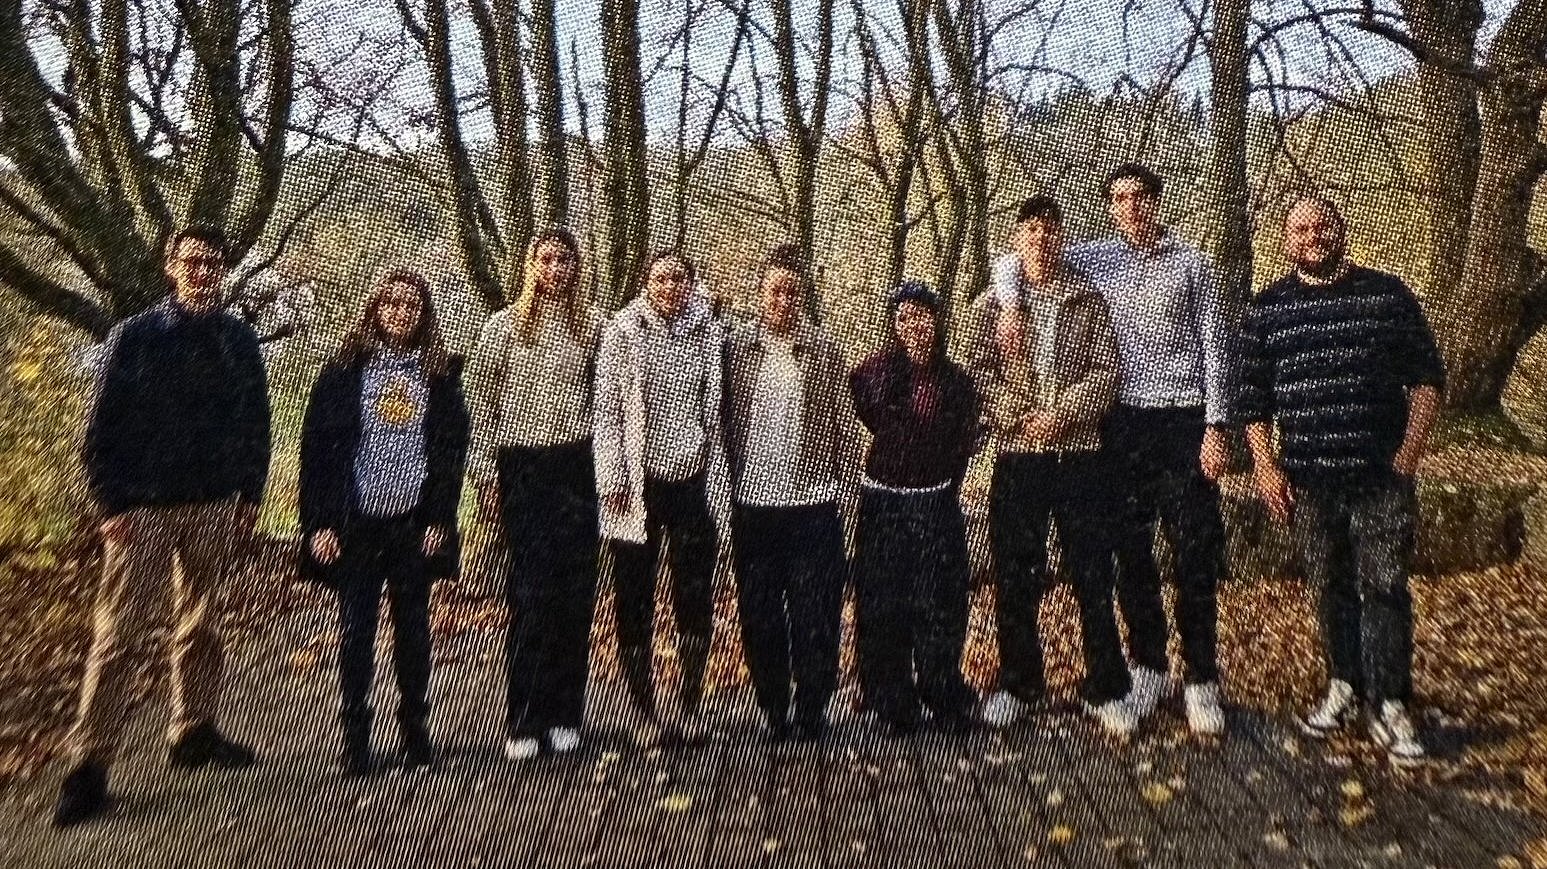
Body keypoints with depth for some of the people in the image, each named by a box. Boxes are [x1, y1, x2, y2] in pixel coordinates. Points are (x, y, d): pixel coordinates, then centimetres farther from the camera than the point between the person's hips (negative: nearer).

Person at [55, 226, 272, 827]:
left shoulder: (240, 342, 7)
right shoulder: (134, 337, -2)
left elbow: (256, 425, 10)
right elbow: (102, 427, -4)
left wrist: (249, 497, 6)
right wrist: (112, 503, -10)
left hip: (216, 507, 4)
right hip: (144, 508, -3)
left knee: (202, 625, 12)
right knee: (122, 634, -4)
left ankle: (194, 732, 24)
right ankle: (89, 765, 2)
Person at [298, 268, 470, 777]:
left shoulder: (439, 375, 6)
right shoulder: (345, 371, 1)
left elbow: (452, 451, 5)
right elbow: (317, 446, -1)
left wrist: (439, 520, -3)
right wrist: (320, 521, -8)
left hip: (414, 521, 1)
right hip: (356, 522, -1)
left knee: (412, 625, 10)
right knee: (355, 629, 6)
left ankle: (416, 730, 23)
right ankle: (355, 736, 18)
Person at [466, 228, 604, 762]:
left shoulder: (592, 325, 9)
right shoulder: (506, 326, 5)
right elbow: (481, 401, 5)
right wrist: (484, 475, 0)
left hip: (578, 466, 2)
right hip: (522, 467, -1)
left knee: (576, 590, 3)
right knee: (530, 593, -3)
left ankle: (564, 716, 15)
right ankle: (523, 721, 6)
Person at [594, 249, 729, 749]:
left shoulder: (710, 334, 6)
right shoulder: (622, 332, 0)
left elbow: (717, 413, 8)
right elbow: (607, 409, -1)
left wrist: (715, 483, 5)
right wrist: (613, 478, -7)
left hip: (692, 480, 1)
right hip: (637, 483, -1)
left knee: (696, 600, 5)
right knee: (635, 601, 5)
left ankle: (691, 704, 21)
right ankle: (643, 710, 18)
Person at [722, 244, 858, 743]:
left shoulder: (825, 353, 2)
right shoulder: (735, 348, 2)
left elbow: (846, 429, 6)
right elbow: (722, 422, 5)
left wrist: (842, 494, 2)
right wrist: (726, 495, 3)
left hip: (814, 506, -1)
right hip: (753, 505, 1)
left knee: (815, 621, 3)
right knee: (759, 621, 10)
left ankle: (811, 717, 19)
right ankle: (774, 716, 26)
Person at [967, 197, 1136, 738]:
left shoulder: (1088, 300, 7)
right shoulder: (992, 304, 7)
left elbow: (1106, 369, -1)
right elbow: (977, 370, -2)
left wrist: (1063, 411, -14)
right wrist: (1012, 412, -16)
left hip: (1079, 452, 0)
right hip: (1017, 454, 0)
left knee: (1094, 575, 3)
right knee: (1014, 576, 7)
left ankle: (1107, 690, 16)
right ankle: (1019, 684, 22)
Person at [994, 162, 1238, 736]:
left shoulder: (1191, 265, 4)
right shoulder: (1097, 259, 10)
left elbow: (1218, 347, 0)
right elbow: (1011, 263, 16)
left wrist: (1216, 427, -8)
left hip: (1185, 421, -2)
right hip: (1124, 424, 3)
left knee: (1197, 553, -2)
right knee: (1130, 550, 8)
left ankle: (1201, 679, 9)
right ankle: (1148, 666, 22)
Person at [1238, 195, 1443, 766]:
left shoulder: (1388, 295, 3)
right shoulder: (1267, 309, 5)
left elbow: (1427, 376, 5)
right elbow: (1253, 397, 5)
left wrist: (1410, 450, -3)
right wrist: (1265, 466, -2)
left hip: (1382, 475, -1)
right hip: (1306, 478, 1)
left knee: (1384, 586, -1)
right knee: (1331, 588, 10)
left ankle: (1388, 706, 6)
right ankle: (1345, 685, 25)